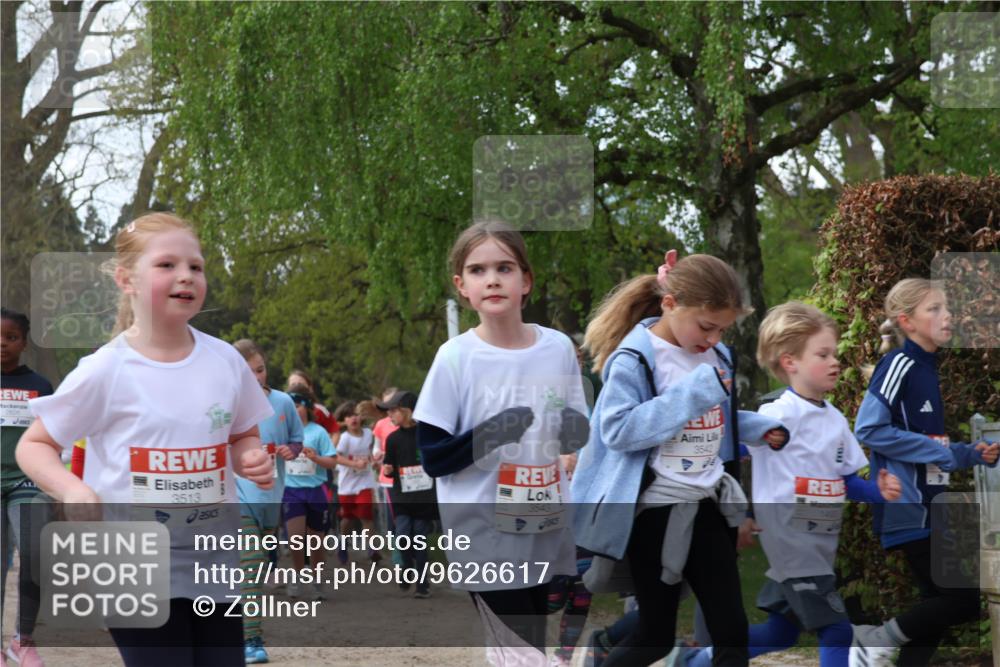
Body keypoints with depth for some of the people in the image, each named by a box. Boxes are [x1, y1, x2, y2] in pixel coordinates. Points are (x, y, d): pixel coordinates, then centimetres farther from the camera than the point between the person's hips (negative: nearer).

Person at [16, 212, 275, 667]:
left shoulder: (225, 361, 2)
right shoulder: (105, 371, -9)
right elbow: (34, 445, 0)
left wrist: (252, 461, -5)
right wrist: (71, 489, -19)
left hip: (214, 557, 4)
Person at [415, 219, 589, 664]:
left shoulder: (559, 348, 1)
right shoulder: (455, 357, -10)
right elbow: (432, 458, -9)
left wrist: (575, 431, -10)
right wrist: (488, 436, -25)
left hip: (543, 529, 4)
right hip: (484, 536, -4)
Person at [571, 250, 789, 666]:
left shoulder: (715, 356, 6)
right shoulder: (635, 357, -15)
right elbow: (617, 429, -24)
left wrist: (761, 429, 1)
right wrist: (689, 395, -27)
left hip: (707, 505, 6)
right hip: (656, 509, -6)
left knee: (732, 632, 7)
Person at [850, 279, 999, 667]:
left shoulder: (925, 368, 14)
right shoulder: (900, 363, -12)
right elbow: (868, 428, -21)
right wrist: (946, 453, -16)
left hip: (928, 507, 9)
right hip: (908, 509, -9)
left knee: (939, 605, 9)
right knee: (965, 599, -10)